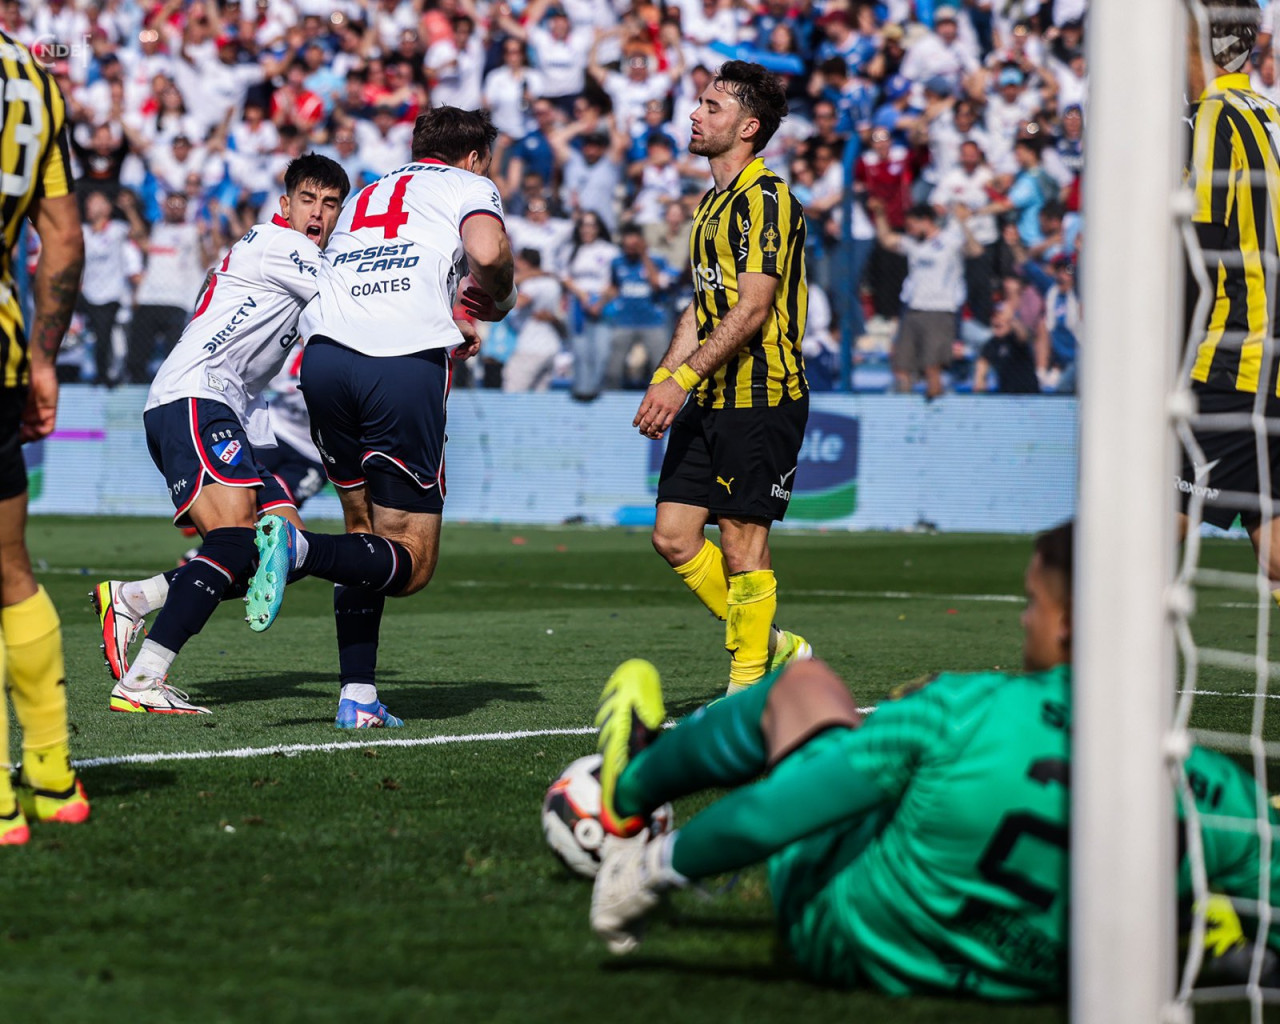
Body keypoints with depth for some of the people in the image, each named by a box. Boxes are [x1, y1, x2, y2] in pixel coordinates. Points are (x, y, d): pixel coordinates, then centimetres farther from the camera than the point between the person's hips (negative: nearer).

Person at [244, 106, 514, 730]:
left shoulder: (365, 195, 33)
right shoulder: (469, 187, 16)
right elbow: (488, 252, -6)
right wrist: (496, 300, 15)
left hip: (325, 353, 6)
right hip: (406, 367, -5)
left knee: (365, 525, 20)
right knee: (411, 564, 1)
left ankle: (357, 696, 10)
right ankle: (300, 549, -26)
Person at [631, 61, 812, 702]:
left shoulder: (765, 199, -12)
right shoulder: (713, 203, 18)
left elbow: (752, 309, -19)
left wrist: (682, 378, -22)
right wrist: (662, 380, 12)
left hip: (760, 397, -9)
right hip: (711, 402, 9)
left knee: (742, 541, -4)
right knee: (673, 535, 6)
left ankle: (749, 686, 5)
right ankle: (771, 646, 19)